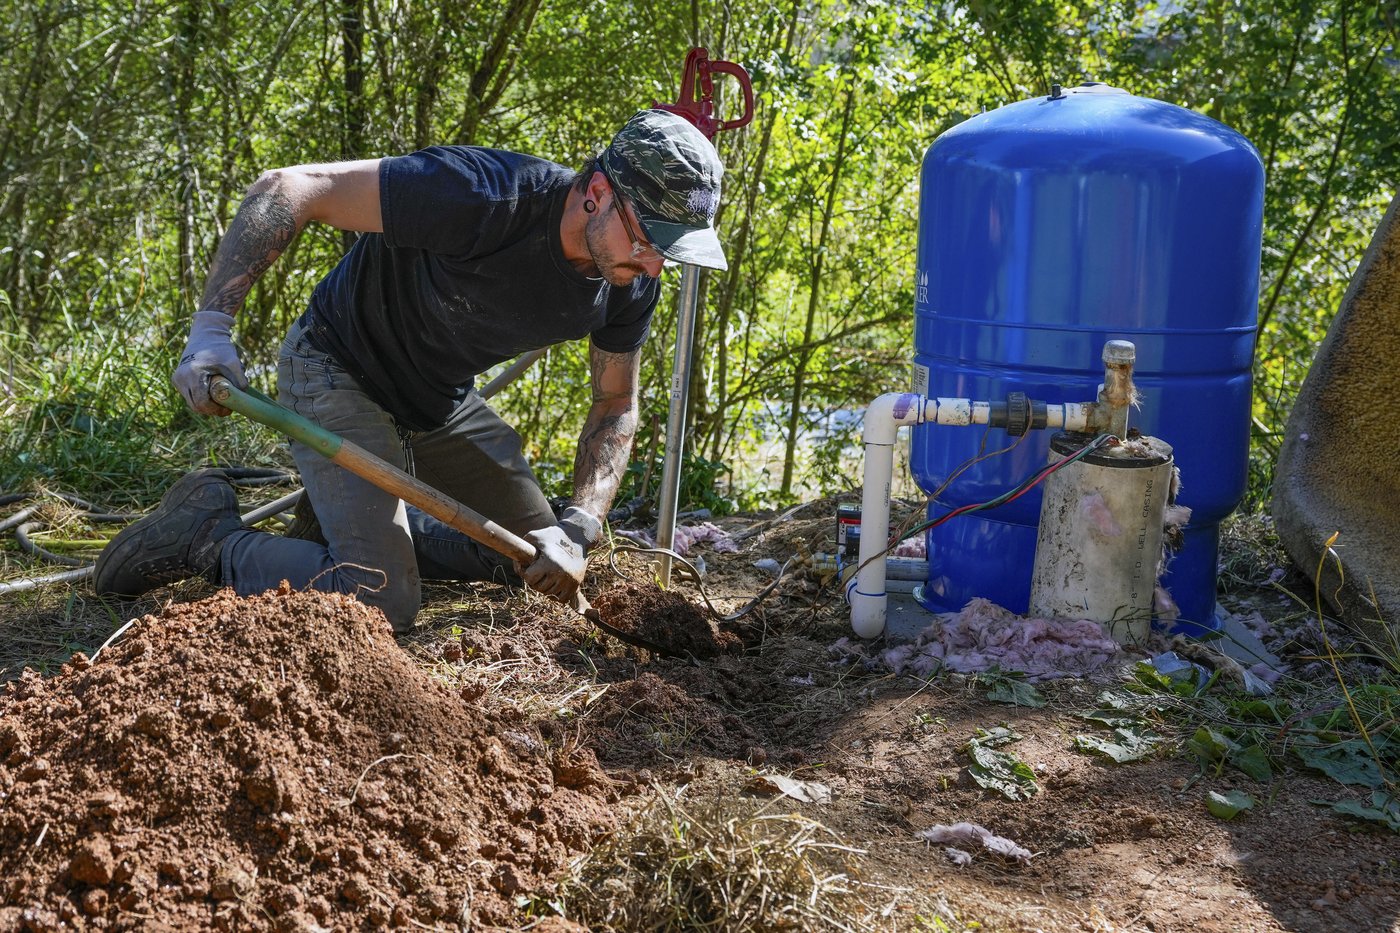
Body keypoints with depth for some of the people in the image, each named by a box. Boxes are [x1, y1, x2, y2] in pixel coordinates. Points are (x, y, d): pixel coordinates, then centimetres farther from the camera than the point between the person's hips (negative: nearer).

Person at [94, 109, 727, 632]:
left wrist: (579, 530, -14)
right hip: (339, 373, -7)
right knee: (382, 606, -19)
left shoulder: (630, 284, -13)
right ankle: (210, 535, 1)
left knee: (533, 557, 14)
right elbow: (287, 189, -32)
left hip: (441, 400, 8)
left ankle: (360, 522, 24)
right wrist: (212, 326, -34)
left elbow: (616, 407, 1)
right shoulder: (483, 196, -35)